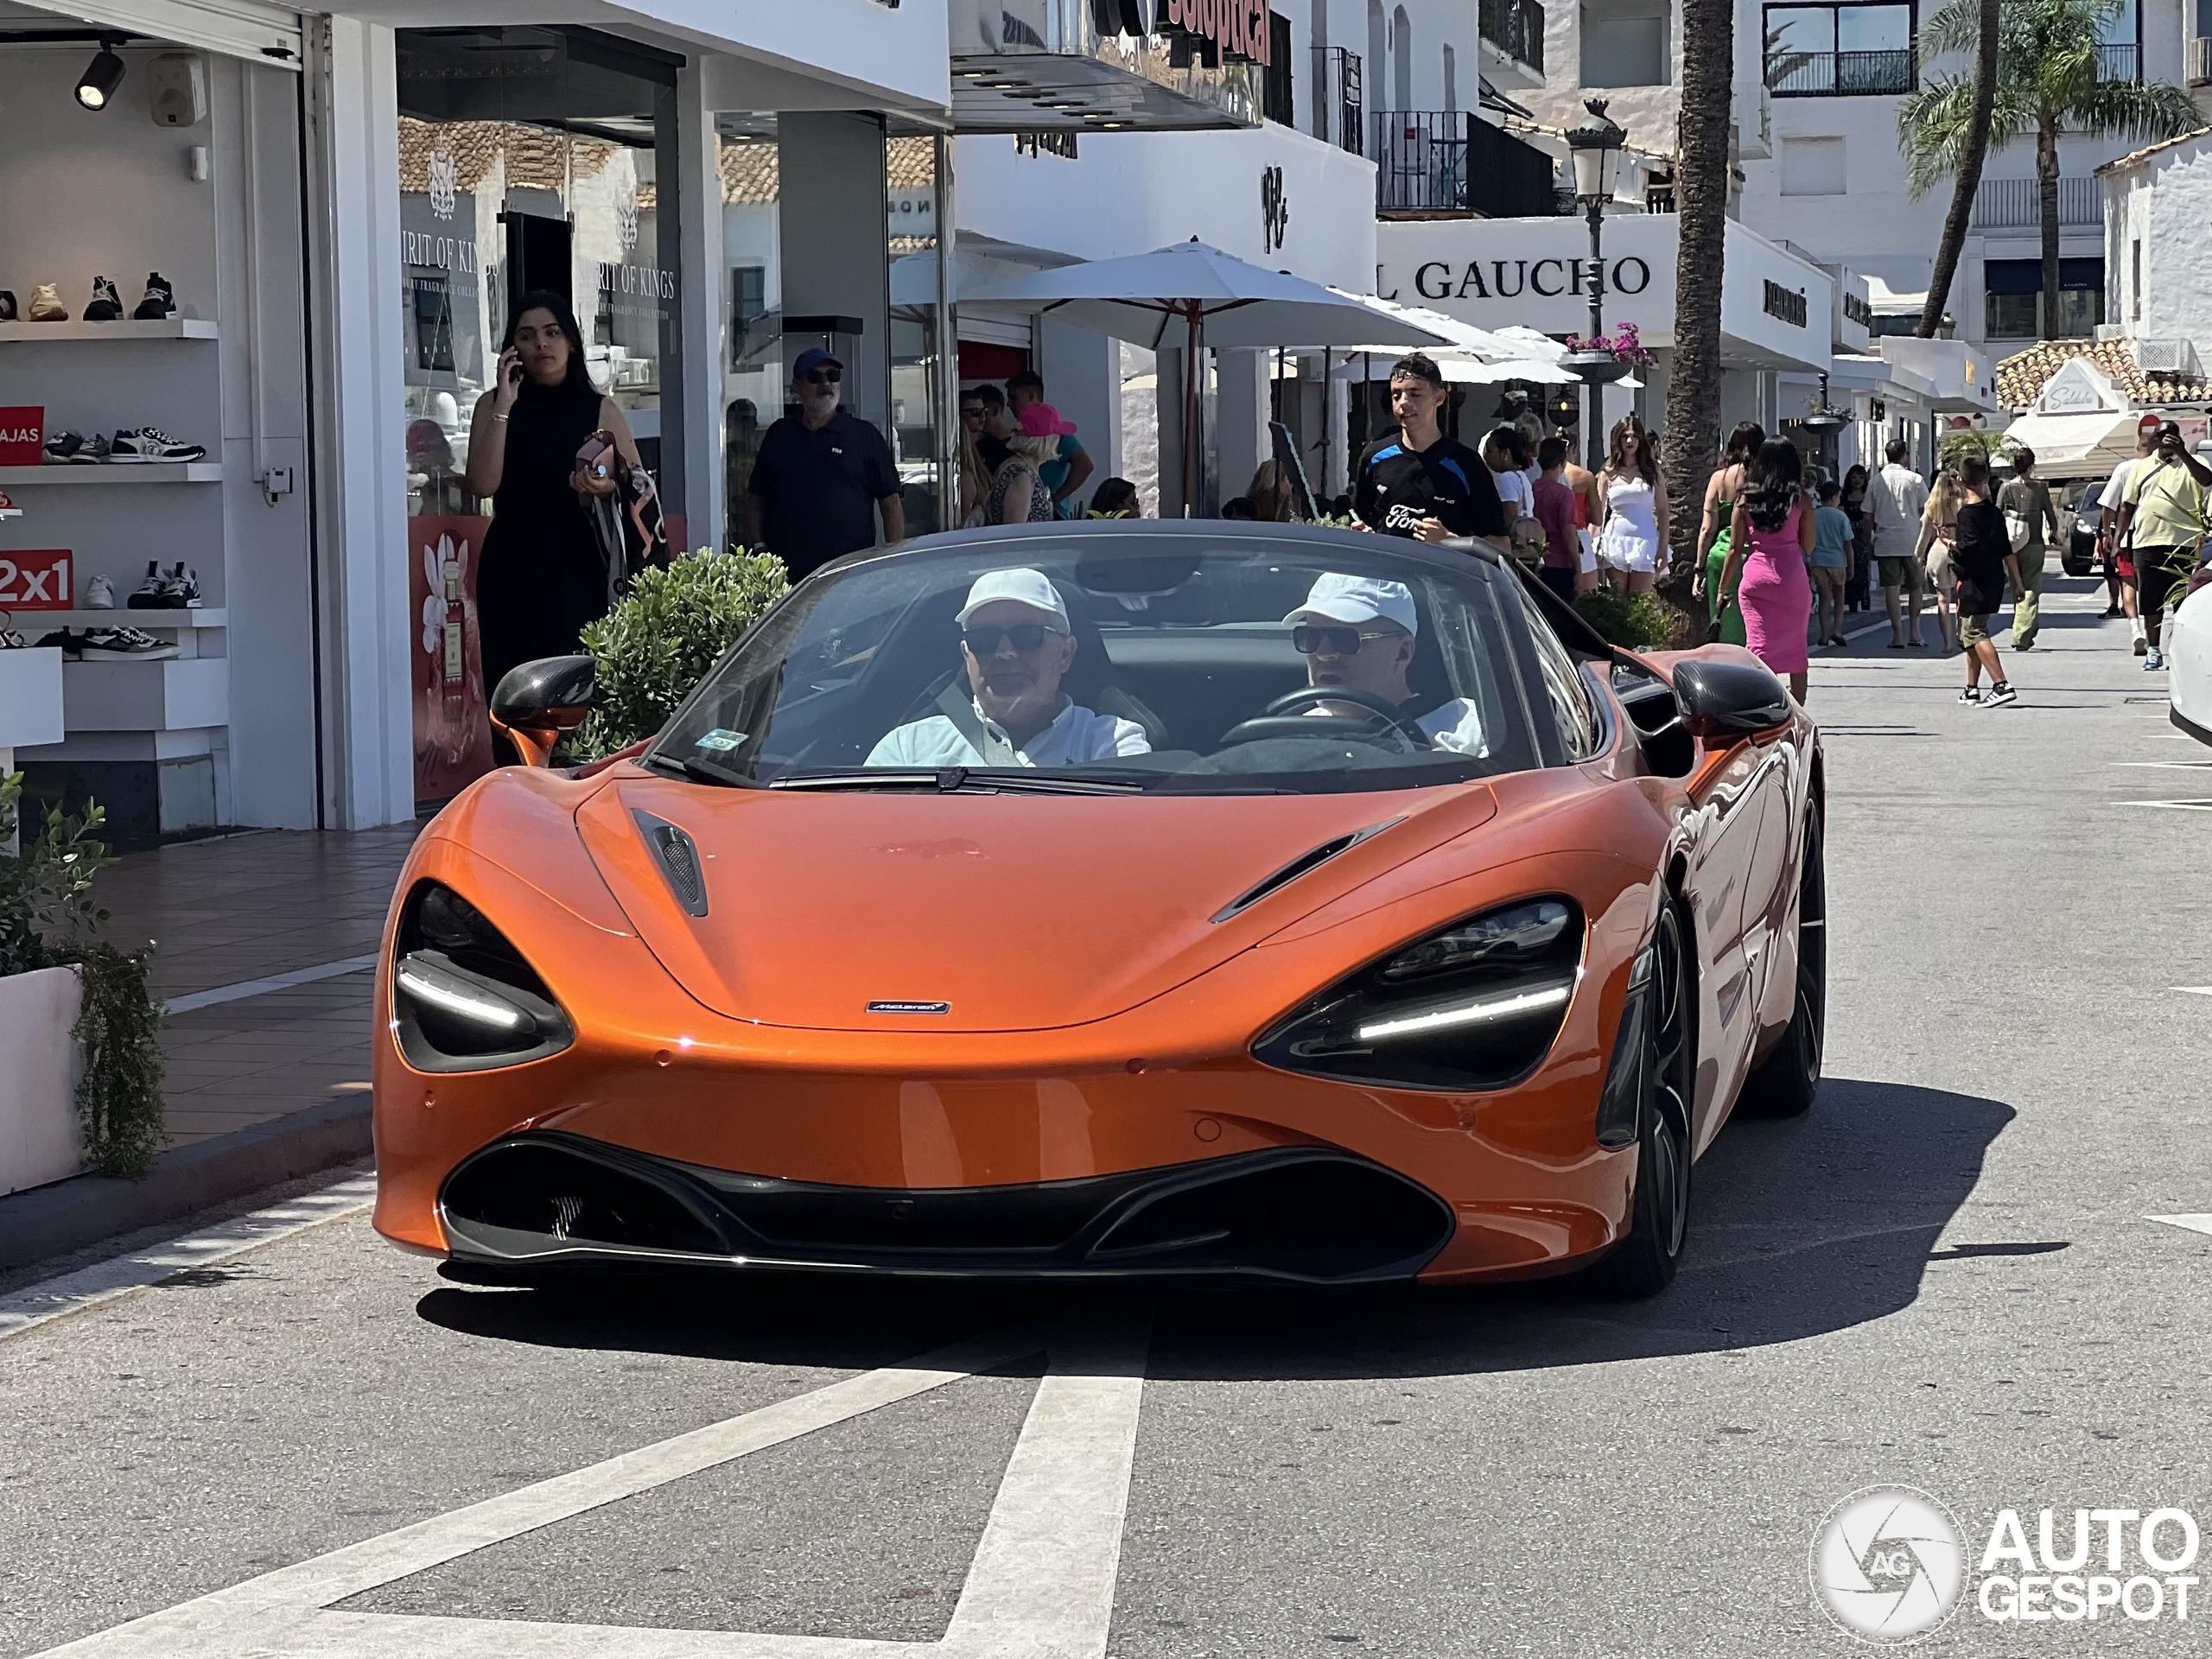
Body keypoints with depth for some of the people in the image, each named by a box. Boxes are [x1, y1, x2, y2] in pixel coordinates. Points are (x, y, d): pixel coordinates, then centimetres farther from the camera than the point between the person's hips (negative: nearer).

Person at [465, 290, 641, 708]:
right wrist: (504, 405, -7)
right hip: (512, 570, 1)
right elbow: (482, 484, -6)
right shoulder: (493, 405, 9)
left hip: (579, 568, 0)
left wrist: (608, 487, -11)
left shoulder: (599, 408, 9)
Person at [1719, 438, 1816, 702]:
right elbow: (1808, 547, 2)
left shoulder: (1746, 500, 2)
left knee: (1759, 647, -1)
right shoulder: (1800, 500, -2)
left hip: (1755, 576, 0)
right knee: (1795, 649, 13)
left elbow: (1735, 549, 3)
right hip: (1792, 577, 0)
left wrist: (1723, 588, 11)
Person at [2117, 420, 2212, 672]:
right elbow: (2128, 506, 18)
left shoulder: (2190, 463, 5)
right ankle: (2153, 650, 15)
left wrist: (2183, 454, -26)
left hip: (2182, 544, -3)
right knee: (2150, 602, 5)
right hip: (2146, 544, 3)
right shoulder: (2142, 468, 15)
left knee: (2182, 602, -1)